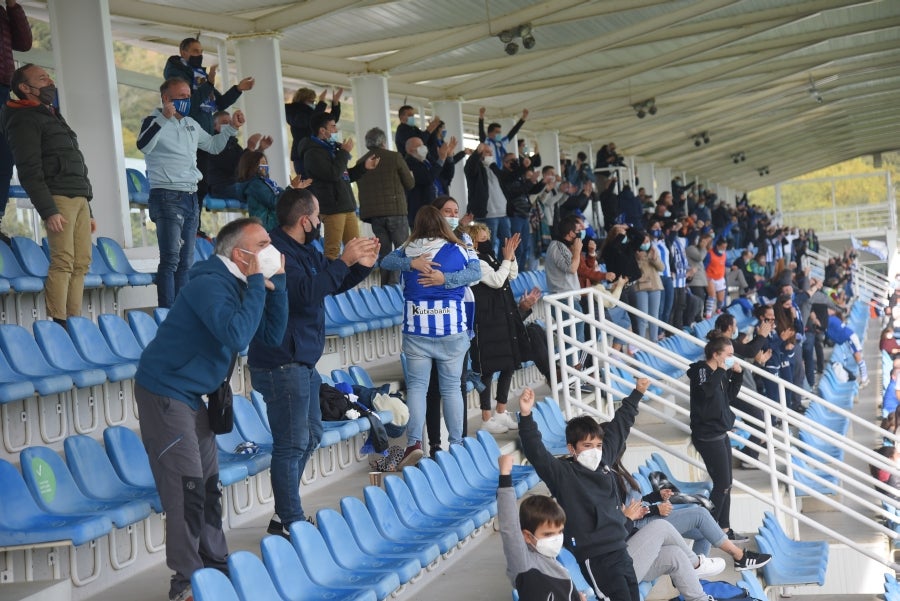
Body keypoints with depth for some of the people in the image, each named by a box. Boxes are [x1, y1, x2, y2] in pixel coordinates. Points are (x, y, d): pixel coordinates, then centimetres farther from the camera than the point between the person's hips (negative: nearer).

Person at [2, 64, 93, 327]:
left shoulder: (53, 117, 27)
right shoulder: (24, 120, -1)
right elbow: (30, 172, -11)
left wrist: (88, 211, 22)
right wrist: (48, 211, -20)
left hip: (80, 197, 8)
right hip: (58, 197, -8)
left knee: (81, 263, 1)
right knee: (63, 262, -15)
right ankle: (58, 324, -16)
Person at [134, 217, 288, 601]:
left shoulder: (239, 284, 7)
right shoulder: (210, 285, -21)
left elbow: (272, 335, 3)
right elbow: (237, 336, -34)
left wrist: (276, 281, -5)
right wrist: (257, 283, -25)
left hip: (190, 395, 10)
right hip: (165, 393, -10)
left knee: (208, 485, 12)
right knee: (187, 489, -9)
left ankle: (215, 567, 21)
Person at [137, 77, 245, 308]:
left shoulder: (191, 124, 19)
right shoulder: (155, 121, -4)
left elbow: (213, 146, 32)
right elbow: (143, 146, -25)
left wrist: (232, 127, 21)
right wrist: (164, 118, -32)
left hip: (191, 197, 8)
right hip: (167, 196, -8)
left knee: (186, 262, 10)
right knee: (170, 260, -15)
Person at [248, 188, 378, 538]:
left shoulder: (304, 251, 13)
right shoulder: (278, 253, -19)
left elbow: (332, 285, 21)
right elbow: (306, 293, -29)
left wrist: (361, 265, 3)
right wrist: (343, 262, -24)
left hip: (302, 361, 11)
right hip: (282, 363, -11)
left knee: (310, 436, 19)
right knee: (292, 444, -4)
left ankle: (288, 514, 29)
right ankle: (289, 522, 6)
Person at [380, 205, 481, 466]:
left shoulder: (408, 251, 2)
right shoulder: (458, 250, -2)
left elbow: (385, 261, 2)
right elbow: (476, 271, -10)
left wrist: (411, 263, -13)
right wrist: (445, 278, -16)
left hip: (416, 330, 0)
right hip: (452, 330, 0)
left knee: (416, 386, 3)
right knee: (451, 388, 9)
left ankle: (414, 442, -11)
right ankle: (456, 443, 11)